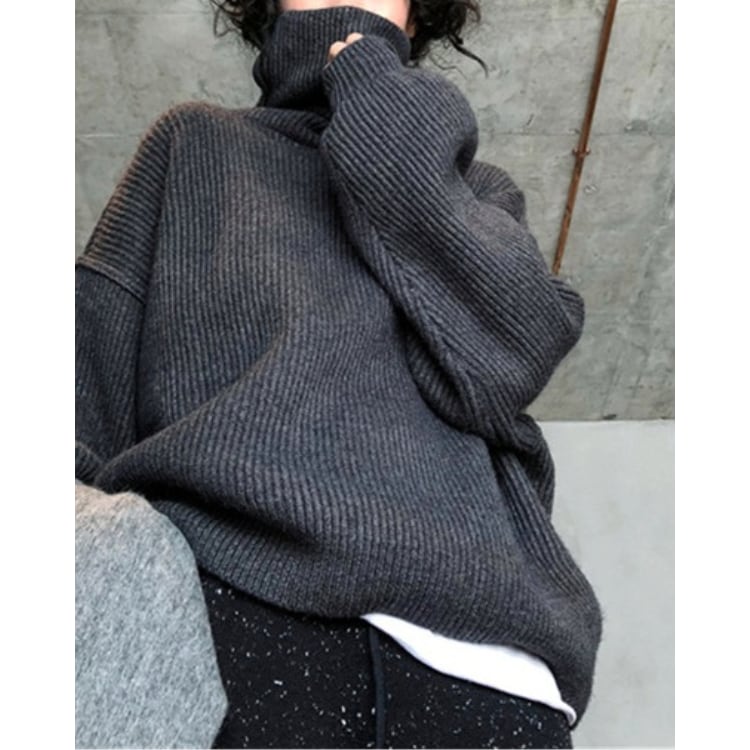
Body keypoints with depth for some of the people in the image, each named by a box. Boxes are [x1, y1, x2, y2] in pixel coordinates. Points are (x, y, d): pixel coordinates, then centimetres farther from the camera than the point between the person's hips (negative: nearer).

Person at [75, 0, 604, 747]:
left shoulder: (478, 188, 21)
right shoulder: (195, 142, 20)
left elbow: (501, 366, 1)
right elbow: (98, 333, 7)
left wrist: (394, 147, 3)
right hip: (237, 581, -1)